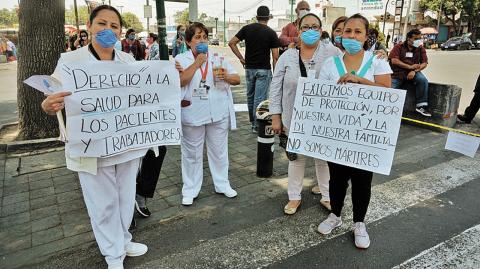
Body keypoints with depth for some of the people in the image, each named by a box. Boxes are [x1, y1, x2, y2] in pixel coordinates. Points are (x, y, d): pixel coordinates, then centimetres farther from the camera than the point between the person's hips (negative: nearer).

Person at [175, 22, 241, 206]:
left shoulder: (218, 58, 4)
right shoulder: (181, 59, -2)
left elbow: (237, 79, 3)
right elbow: (180, 82, -18)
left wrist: (227, 77, -18)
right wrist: (197, 63, -17)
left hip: (218, 114, 3)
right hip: (193, 115, -2)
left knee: (219, 151, 14)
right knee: (192, 153, 8)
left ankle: (222, 184, 31)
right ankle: (190, 190, 23)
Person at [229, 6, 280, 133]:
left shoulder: (247, 28, 3)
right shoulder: (271, 33, -5)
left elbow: (231, 43, -2)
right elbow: (275, 56, -8)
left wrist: (241, 58, 3)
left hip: (249, 68, 4)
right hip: (264, 69, -4)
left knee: (250, 96, 18)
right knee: (260, 98, 0)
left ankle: (252, 120, 32)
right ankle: (257, 125, 4)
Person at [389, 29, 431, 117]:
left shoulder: (420, 49, 7)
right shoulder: (399, 47, 0)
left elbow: (424, 63, 0)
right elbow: (394, 60, -13)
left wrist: (414, 71, -19)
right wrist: (410, 67, -16)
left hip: (413, 72, 1)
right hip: (398, 73, -1)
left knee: (423, 80, -28)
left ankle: (421, 105, -21)